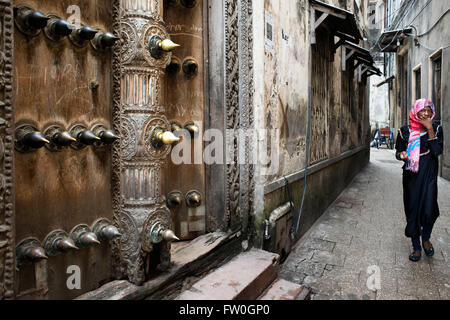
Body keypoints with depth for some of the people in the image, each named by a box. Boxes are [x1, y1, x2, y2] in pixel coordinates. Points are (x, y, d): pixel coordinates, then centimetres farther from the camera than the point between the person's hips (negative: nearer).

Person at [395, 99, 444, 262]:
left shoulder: (436, 129, 3)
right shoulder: (405, 131, 3)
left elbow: (437, 151, -11)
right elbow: (398, 151, 7)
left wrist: (429, 129, -14)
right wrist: (402, 155, -17)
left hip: (429, 176, 0)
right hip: (411, 176, 0)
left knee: (429, 209, -8)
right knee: (413, 210, 2)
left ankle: (426, 239, 23)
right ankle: (416, 247, 17)